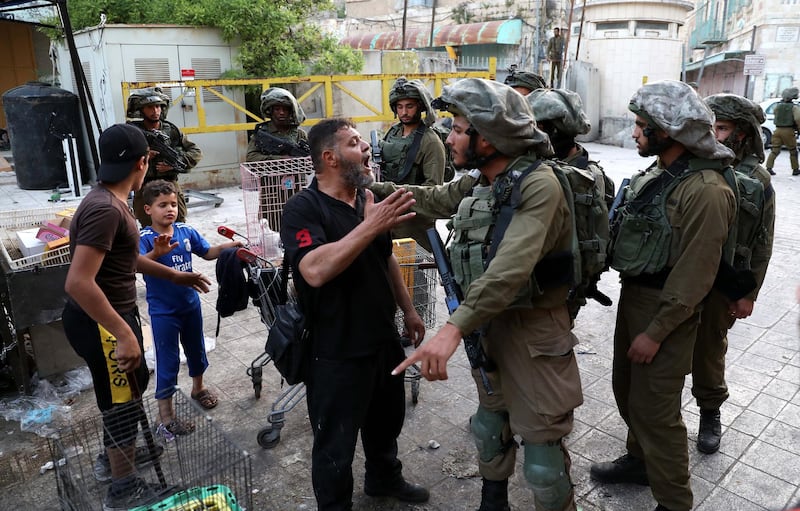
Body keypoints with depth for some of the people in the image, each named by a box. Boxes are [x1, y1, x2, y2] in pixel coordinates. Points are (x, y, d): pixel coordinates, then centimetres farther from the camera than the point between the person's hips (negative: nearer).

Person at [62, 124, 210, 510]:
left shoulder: (109, 201, 6)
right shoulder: (105, 208, -27)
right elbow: (78, 282, -33)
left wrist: (174, 275, 22)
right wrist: (124, 333, -31)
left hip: (110, 315, 10)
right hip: (99, 323, -10)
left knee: (129, 386, 27)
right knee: (123, 400, 6)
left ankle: (113, 454, 51)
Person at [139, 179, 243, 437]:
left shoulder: (186, 231, -6)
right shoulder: (145, 238, -20)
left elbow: (208, 252, 7)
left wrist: (230, 245, -9)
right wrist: (157, 253, -57)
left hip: (190, 303, 5)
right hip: (163, 311, -5)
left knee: (196, 349, 23)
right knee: (168, 361, 3)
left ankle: (198, 387, 48)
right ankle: (165, 414, 18)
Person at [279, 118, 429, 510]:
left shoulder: (368, 198, 6)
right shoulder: (303, 208, -17)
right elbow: (315, 270, -34)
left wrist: (408, 310, 17)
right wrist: (370, 226, -35)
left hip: (382, 338, 8)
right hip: (336, 350, -7)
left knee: (387, 419, 27)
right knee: (336, 443, 11)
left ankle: (385, 479, 52)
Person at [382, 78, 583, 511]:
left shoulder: (538, 184, -24)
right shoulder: (478, 182, 3)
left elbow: (512, 268, -37)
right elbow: (434, 200, 21)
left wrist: (454, 328, -44)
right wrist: (374, 188, 16)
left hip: (533, 328, -8)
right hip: (486, 320, 8)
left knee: (542, 445, 5)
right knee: (490, 421, 25)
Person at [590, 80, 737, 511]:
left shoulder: (705, 190, -23)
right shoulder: (656, 173, 6)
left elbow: (694, 276, -22)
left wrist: (656, 332, -19)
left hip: (666, 308, -9)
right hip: (632, 294, 9)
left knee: (655, 409, 1)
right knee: (627, 388, 22)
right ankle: (640, 460, 43)